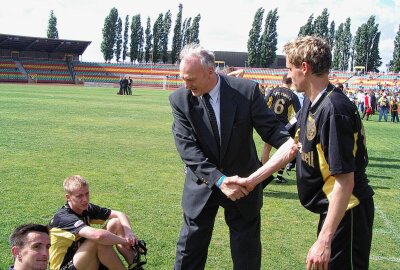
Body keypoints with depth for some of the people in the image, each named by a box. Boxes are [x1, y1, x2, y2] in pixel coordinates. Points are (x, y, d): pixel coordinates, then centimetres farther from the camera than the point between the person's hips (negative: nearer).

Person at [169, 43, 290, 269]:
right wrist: (219, 180, -27)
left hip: (243, 182, 0)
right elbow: (187, 148, -17)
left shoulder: (247, 90, -15)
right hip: (203, 185, 1)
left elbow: (271, 127, -10)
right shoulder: (180, 99, -12)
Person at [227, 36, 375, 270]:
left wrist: (324, 241, -25)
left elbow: (345, 181, -27)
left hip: (346, 212, -9)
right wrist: (251, 180, 12)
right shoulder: (310, 104, 3)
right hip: (332, 207, 9)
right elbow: (292, 147, 12)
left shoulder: (334, 109, -26)